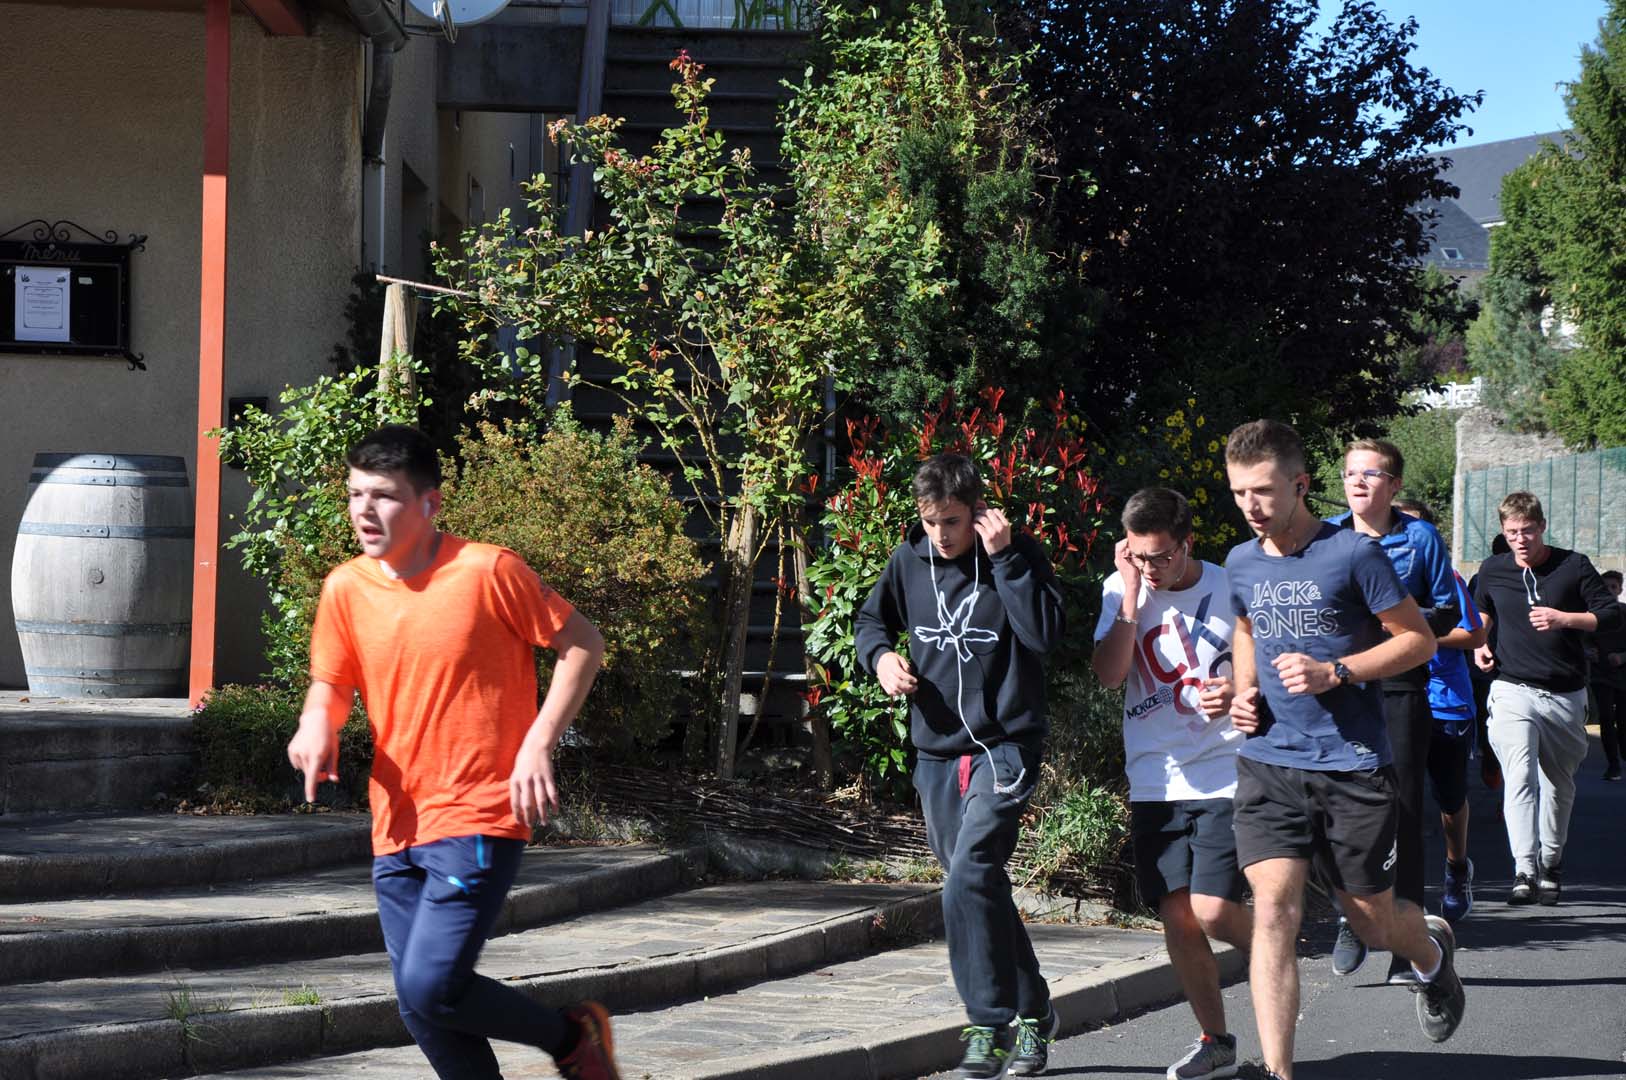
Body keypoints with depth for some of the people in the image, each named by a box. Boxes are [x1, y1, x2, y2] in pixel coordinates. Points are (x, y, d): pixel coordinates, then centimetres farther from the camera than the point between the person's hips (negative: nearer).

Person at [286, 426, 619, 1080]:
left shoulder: (487, 571, -11)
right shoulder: (346, 589, 3)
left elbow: (581, 645, -3)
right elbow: (332, 684, 14)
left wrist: (538, 744, -12)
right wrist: (318, 722, -10)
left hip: (477, 818, -6)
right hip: (398, 827, 6)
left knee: (431, 988, -18)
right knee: (420, 1008, 7)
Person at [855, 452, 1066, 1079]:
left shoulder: (1018, 556, -7)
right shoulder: (909, 561, 5)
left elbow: (1046, 635, -19)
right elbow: (872, 619, 21)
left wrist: (1005, 558, -21)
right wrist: (880, 655, -1)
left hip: (1004, 748, -6)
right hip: (936, 751, 6)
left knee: (969, 882, -21)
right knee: (979, 888, 12)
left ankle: (992, 1024, -14)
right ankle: (1031, 1010, 27)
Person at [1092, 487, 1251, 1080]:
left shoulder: (1230, 589, -3)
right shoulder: (1120, 590, 4)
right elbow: (1108, 674, -8)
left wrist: (1240, 692, -16)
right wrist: (1131, 595, -13)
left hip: (1225, 775, -3)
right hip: (1155, 781, 3)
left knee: (1214, 910, -14)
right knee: (1176, 915, 2)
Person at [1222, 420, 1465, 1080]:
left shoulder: (1352, 553, -8)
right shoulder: (1241, 563, 7)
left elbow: (1419, 639, -4)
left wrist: (1334, 672, -17)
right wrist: (1245, 690, 8)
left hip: (1353, 765, -3)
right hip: (1269, 763, 3)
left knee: (1374, 924, 9)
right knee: (1273, 908, -14)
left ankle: (1432, 949, 46)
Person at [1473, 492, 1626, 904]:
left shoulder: (1574, 566, -1)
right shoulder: (1493, 571, 6)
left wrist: (1565, 618, -17)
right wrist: (1479, 644, 10)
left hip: (1566, 695, 0)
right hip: (1513, 689, 0)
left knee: (1559, 784, 12)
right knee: (1519, 777, -19)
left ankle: (1551, 864, 30)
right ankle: (1525, 871, -27)